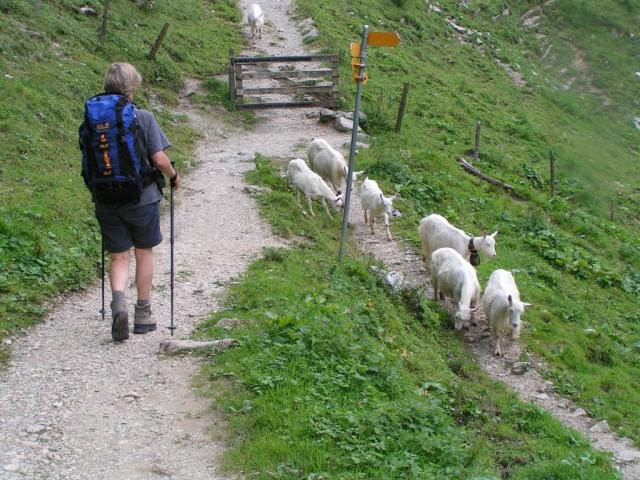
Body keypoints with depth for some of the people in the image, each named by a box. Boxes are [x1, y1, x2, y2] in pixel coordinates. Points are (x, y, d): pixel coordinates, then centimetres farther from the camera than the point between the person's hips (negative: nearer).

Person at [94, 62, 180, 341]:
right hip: (142, 198, -2)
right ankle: (143, 314, 21)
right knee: (144, 253, 14)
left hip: (107, 201, 2)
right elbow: (159, 159, -13)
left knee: (119, 257, 10)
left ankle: (118, 300, -17)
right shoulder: (143, 118, -12)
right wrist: (173, 176, 8)